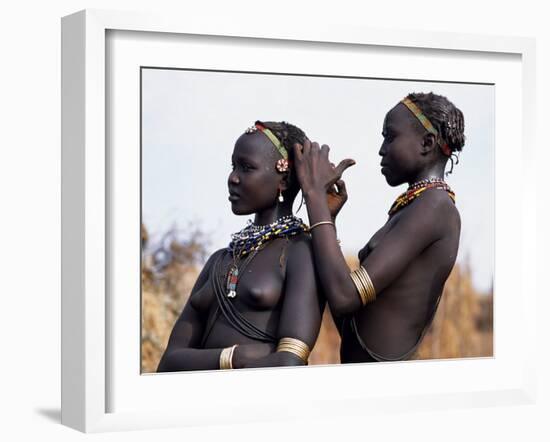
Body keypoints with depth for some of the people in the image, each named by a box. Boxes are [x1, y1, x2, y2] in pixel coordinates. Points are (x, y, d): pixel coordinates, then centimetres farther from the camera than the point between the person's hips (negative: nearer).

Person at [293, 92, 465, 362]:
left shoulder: (433, 206, -13)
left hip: (377, 361, -9)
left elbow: (344, 297, -22)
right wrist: (328, 218, 13)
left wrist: (315, 193, -13)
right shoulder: (413, 208, 16)